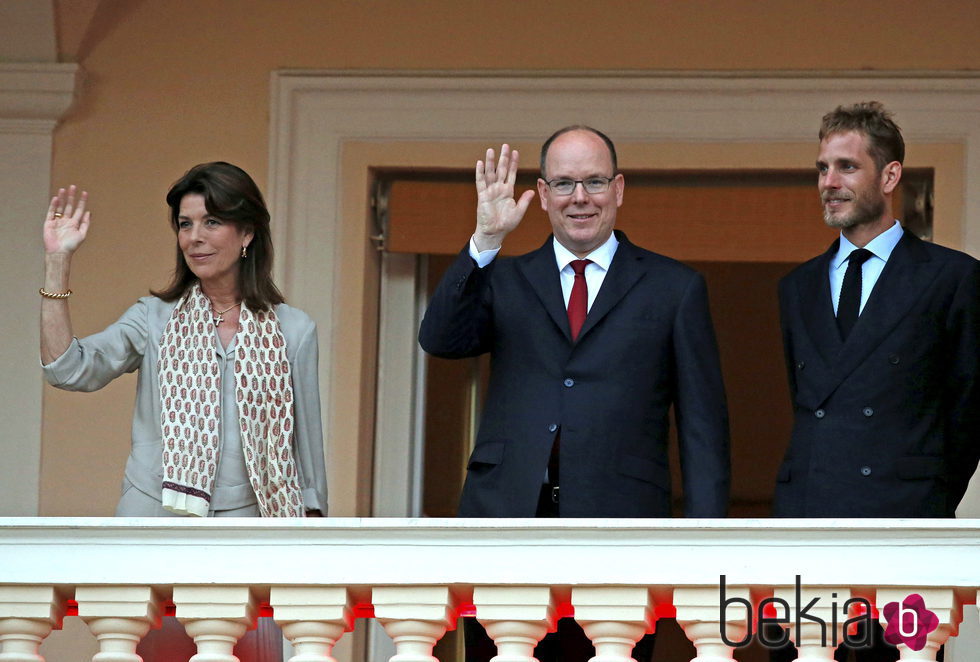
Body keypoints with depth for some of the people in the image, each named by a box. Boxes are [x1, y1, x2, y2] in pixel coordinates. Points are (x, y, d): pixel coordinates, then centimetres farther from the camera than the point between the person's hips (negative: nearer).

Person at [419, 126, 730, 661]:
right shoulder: (505, 281, 16)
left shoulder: (673, 289, 10)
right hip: (507, 518, 2)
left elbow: (702, 426, 6)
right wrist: (485, 241, -12)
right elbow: (440, 340, -3)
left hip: (617, 522, -2)